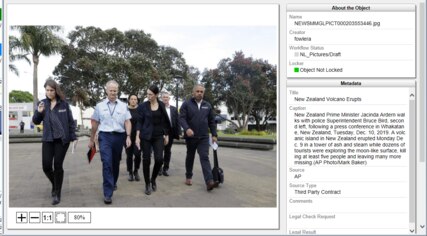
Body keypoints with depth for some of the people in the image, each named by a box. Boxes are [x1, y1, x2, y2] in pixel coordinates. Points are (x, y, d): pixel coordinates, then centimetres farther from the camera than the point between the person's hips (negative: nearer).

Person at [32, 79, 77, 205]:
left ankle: (57, 193, 12)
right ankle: (55, 184, 31)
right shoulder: (42, 103, 4)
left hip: (62, 139, -2)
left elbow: (70, 121, 2)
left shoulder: (64, 103, -1)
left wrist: (73, 137, -1)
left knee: (58, 165, 0)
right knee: (46, 166, 0)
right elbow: (36, 121, 7)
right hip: (48, 139, 2)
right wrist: (39, 112, -13)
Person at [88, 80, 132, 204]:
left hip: (119, 136, 2)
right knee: (107, 163, -11)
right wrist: (91, 140, 14)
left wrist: (128, 136, -10)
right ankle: (108, 193, -7)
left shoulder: (123, 106, 5)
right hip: (105, 136, -1)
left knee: (116, 163, 14)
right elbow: (95, 124, 11)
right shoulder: (100, 105, 5)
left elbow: (127, 122, 2)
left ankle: (113, 183, 39)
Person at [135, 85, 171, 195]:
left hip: (159, 136, 1)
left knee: (159, 159, -8)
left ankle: (153, 179, 19)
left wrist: (166, 135, 9)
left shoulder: (162, 105, 3)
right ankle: (147, 184, 16)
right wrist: (137, 137, -6)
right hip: (146, 136, -1)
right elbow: (140, 122, -1)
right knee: (146, 160, 2)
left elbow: (165, 121, 9)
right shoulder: (143, 106, -2)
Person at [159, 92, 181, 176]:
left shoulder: (174, 109, 8)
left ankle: (165, 168, 18)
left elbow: (177, 121, 6)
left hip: (170, 132, 3)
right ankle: (159, 168, 19)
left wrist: (178, 133, 0)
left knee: (168, 151, 8)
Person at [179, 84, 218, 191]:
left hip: (204, 137, 1)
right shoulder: (186, 104, -2)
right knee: (190, 157, 14)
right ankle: (188, 177, 32)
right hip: (190, 136, -1)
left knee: (204, 158, -9)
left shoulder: (207, 106, 9)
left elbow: (212, 121, 12)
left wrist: (214, 135, 8)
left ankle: (209, 181, -17)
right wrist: (187, 128, -29)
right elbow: (181, 118, -11)